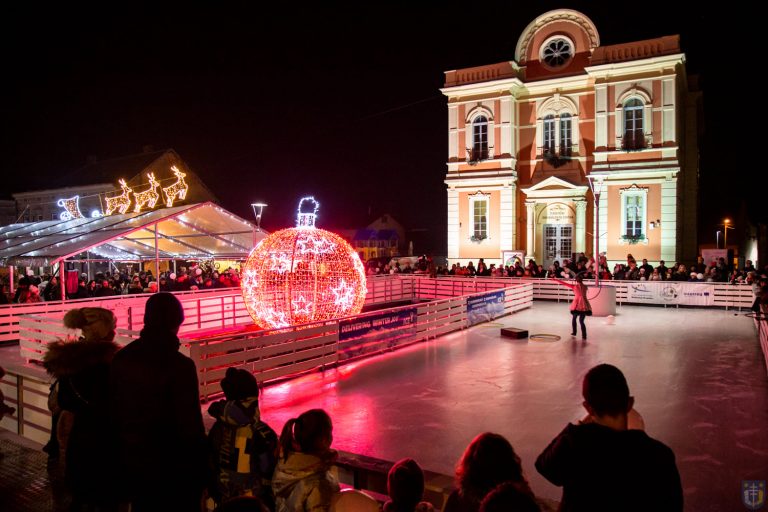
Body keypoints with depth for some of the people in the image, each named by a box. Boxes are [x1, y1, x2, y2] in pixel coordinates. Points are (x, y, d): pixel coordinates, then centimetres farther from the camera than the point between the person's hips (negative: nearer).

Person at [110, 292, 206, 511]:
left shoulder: (122, 359, -3)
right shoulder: (180, 366, -23)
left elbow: (113, 411, 5)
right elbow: (190, 425, -20)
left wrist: (121, 454, 16)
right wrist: (198, 472, -8)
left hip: (132, 462, 6)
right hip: (172, 469, -5)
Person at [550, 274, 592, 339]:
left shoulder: (574, 286, -6)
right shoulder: (585, 286, 2)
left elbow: (564, 284, -2)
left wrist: (556, 280, 7)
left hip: (577, 305, -2)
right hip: (584, 305, 2)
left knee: (574, 318, 21)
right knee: (581, 320, 6)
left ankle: (574, 332, 27)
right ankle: (584, 336, -1)